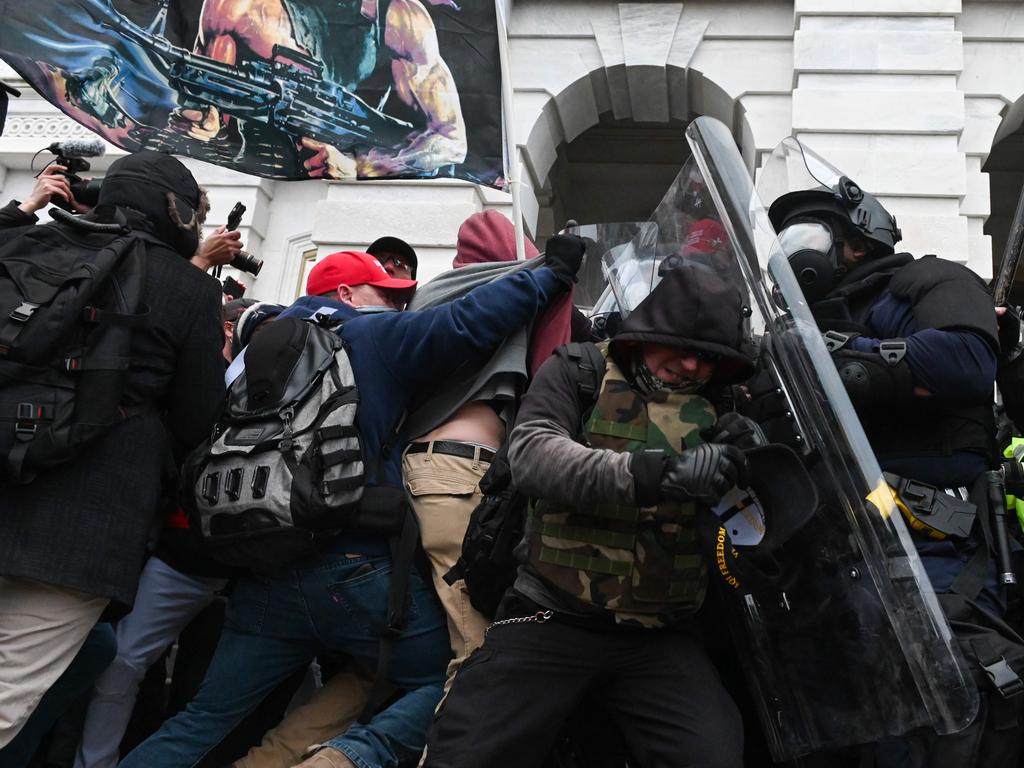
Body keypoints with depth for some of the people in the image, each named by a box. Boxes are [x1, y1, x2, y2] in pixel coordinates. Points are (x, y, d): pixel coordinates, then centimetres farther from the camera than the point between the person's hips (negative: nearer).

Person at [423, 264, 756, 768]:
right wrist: (654, 472, -30)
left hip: (659, 636, 2)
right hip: (553, 616, -2)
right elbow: (531, 454, -17)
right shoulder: (578, 375, 2)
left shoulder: (720, 412, 9)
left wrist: (754, 472, -14)